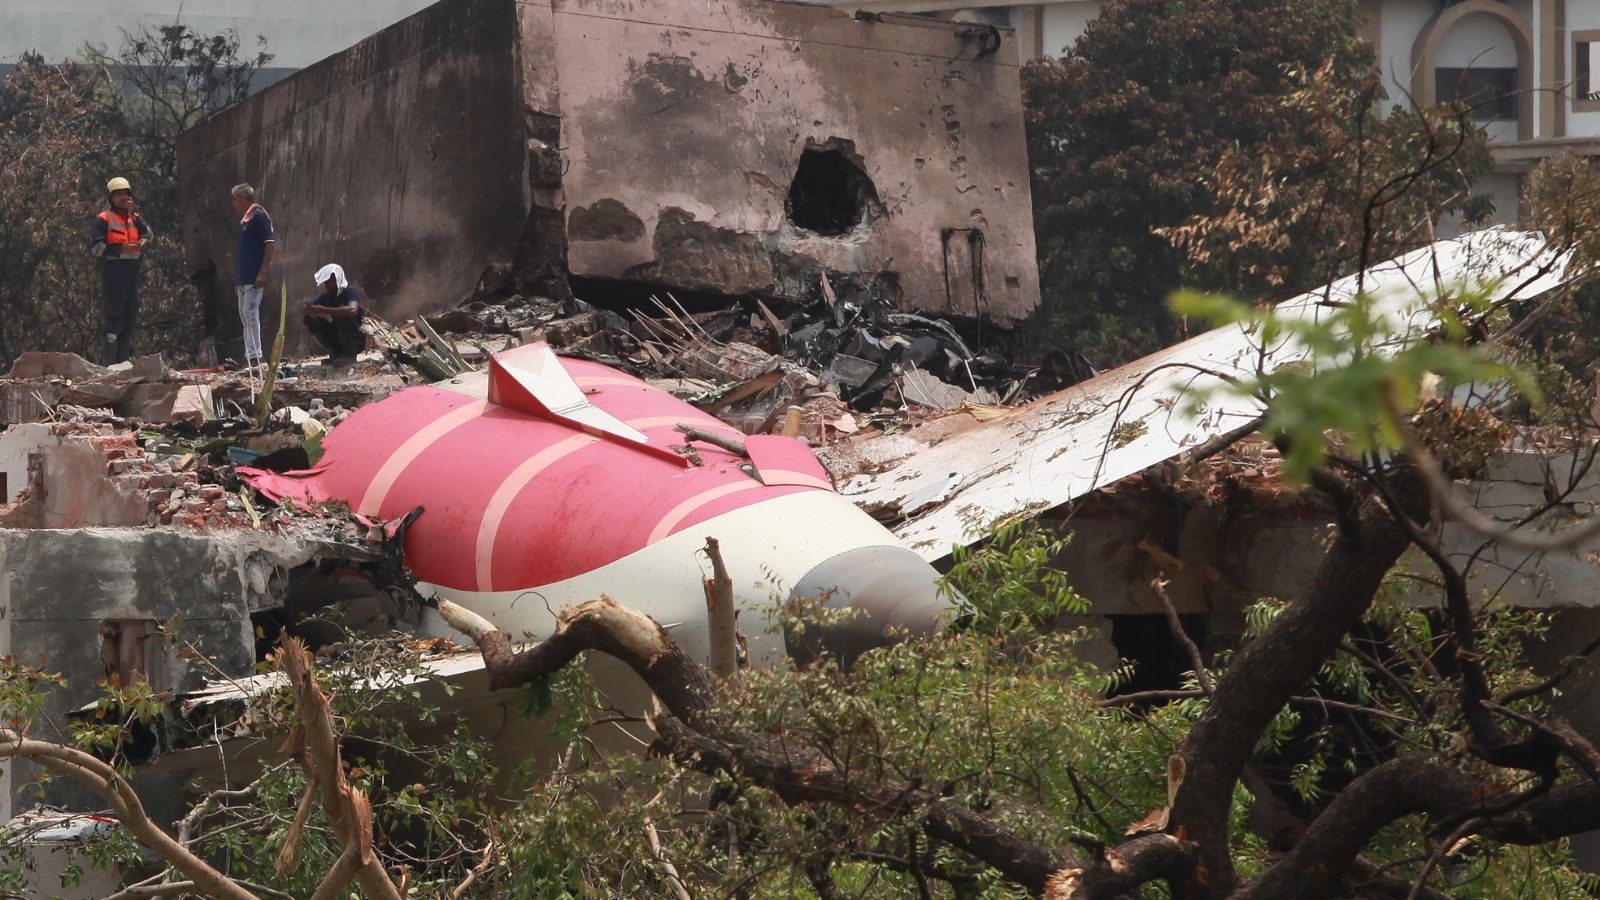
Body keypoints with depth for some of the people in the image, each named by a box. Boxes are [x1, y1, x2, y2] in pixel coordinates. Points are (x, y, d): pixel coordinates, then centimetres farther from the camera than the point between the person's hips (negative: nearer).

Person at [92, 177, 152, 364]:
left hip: (133, 272, 6)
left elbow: (149, 236, 0)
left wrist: (134, 216, -8)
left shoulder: (135, 218, 16)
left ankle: (123, 361, 16)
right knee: (113, 318, -10)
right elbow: (98, 249, -9)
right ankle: (109, 363, -11)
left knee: (129, 317, 9)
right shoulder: (103, 220, -1)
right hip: (113, 272, -6)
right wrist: (122, 249, -19)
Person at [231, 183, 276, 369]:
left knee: (250, 313, -12)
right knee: (245, 314, 11)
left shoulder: (258, 215, -11)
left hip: (254, 277, -10)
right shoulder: (245, 218, 17)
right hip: (243, 277, 10)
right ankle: (249, 356, 15)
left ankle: (254, 356, -12)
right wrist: (237, 274, 19)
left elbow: (271, 245, -17)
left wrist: (262, 272, -21)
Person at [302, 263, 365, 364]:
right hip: (337, 338, 6)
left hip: (357, 339, -6)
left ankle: (349, 354, -20)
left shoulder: (351, 292, -18)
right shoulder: (326, 296, 1)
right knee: (309, 319, -10)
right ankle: (336, 352, -3)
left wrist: (324, 310, -43)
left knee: (343, 314, -31)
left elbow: (352, 310, -40)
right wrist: (307, 309, -29)